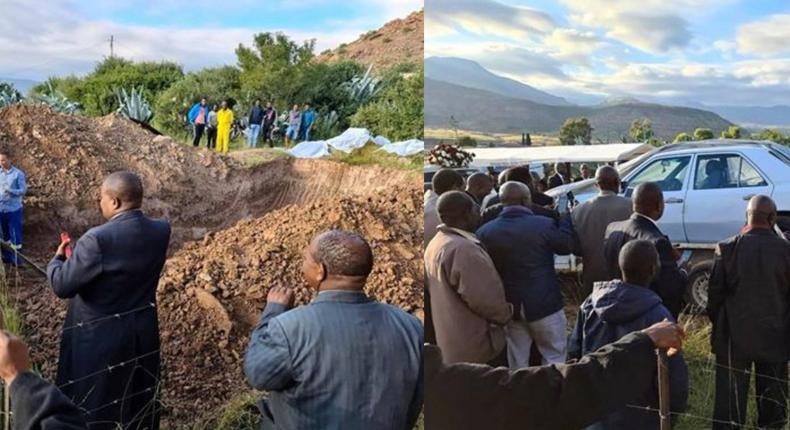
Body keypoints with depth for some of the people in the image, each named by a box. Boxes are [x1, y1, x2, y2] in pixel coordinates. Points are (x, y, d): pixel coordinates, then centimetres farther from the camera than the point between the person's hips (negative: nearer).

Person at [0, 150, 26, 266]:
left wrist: (10, 191, -26)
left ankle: (17, 260, 8)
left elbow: (23, 190, -11)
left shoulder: (18, 174, -9)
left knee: (15, 235, 1)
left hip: (14, 209, -4)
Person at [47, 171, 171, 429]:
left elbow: (62, 286, -19)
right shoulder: (161, 231, -7)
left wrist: (57, 260, 2)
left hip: (99, 337, -5)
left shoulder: (98, 239, -26)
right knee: (140, 404, 23)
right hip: (143, 333, 6)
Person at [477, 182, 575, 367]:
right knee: (555, 359, 12)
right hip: (544, 303, -3)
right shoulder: (544, 224, -15)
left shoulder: (485, 232, -7)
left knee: (517, 364, 14)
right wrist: (565, 217, 15)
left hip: (509, 306, 3)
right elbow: (567, 245, 2)